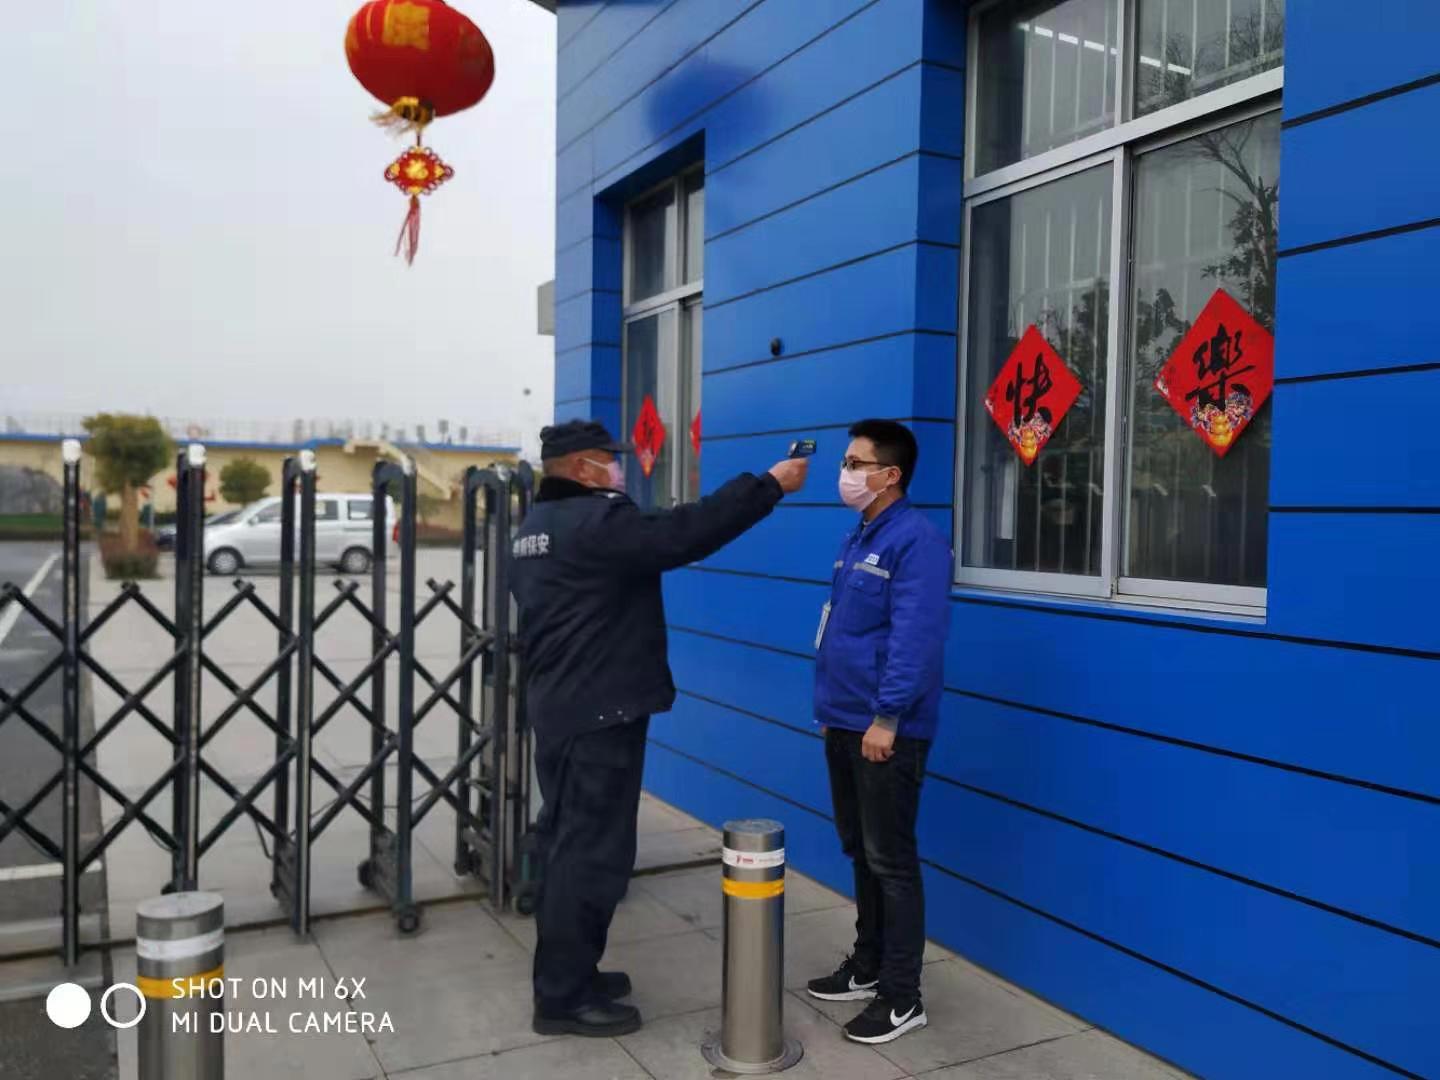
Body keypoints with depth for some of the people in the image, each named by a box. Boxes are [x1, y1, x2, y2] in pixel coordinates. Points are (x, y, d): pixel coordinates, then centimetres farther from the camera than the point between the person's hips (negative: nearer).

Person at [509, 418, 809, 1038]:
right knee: (592, 850, -3)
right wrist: (770, 485, -16)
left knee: (568, 843, 17)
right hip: (599, 714, -10)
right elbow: (688, 533, -24)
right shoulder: (596, 521, -18)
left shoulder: (536, 527, 14)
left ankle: (567, 974, 28)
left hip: (558, 709, 10)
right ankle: (562, 998, 6)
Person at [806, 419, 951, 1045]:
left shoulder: (916, 541, -16)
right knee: (860, 851, 18)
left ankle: (901, 997, 13)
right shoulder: (858, 538, 13)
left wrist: (886, 717, -24)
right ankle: (867, 966, 33)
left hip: (885, 729, -9)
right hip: (844, 723, 9)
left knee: (891, 860, 1)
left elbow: (914, 639, -23)